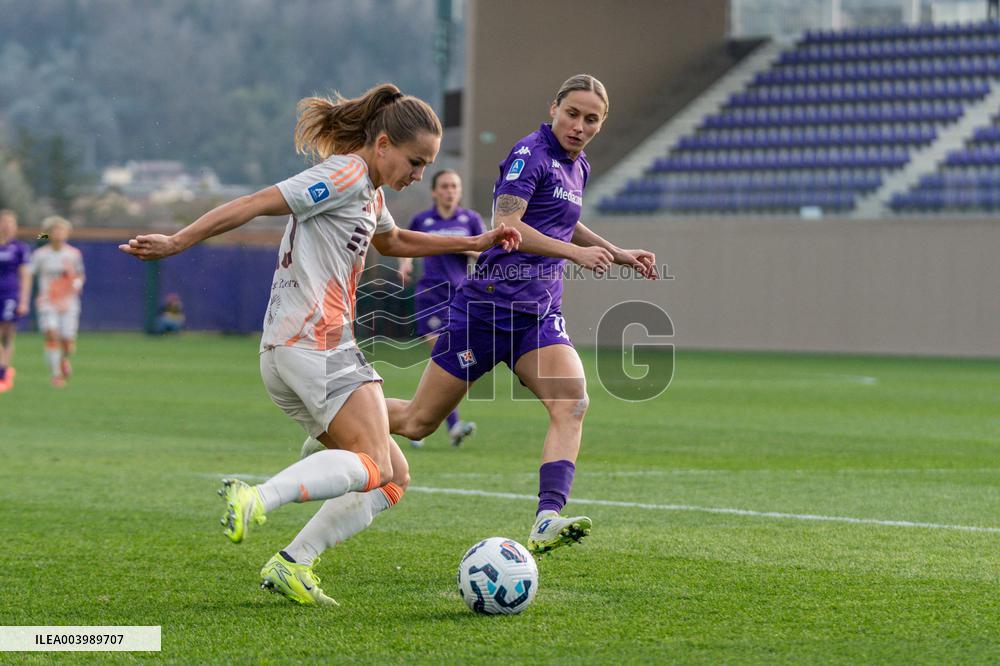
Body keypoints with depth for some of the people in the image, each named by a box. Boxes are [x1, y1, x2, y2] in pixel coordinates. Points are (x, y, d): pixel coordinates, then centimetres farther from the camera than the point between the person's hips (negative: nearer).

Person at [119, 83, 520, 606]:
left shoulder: (369, 191, 23)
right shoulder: (344, 174, -7)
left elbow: (392, 241, 45)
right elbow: (255, 205, -14)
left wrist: (472, 244, 40)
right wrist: (177, 243, -19)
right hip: (316, 342, -10)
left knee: (391, 477, 7)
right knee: (376, 467, -20)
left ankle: (292, 564, -4)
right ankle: (257, 499, -33)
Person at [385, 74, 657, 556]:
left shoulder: (578, 167, 14)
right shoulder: (529, 154, -12)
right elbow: (505, 226, -25)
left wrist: (620, 255, 28)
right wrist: (577, 253, -32)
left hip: (539, 316, 7)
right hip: (489, 303, -7)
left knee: (572, 403, -21)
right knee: (418, 421, 2)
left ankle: (547, 521, -31)